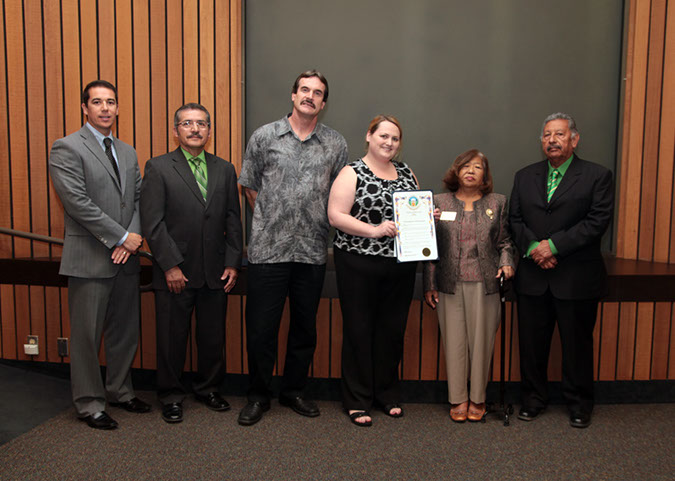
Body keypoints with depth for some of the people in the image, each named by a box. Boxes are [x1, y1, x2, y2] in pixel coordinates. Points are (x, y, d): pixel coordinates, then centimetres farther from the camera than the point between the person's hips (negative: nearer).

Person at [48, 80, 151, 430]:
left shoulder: (128, 152, 15)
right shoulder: (67, 149, -6)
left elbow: (139, 198, 11)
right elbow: (77, 202, -15)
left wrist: (133, 237, -6)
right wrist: (121, 237, -14)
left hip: (125, 257, 6)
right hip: (90, 259, -6)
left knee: (125, 331, 14)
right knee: (87, 335, 4)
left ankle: (120, 391, 31)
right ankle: (89, 403, 19)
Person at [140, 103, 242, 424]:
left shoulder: (225, 170, 10)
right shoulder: (158, 168, -1)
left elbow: (233, 221, 9)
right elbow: (152, 223, -7)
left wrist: (232, 263, 2)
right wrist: (170, 265, -13)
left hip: (216, 273, 3)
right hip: (175, 273, -3)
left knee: (213, 337, 12)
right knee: (172, 338, 8)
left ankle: (208, 388, 32)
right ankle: (171, 396, 26)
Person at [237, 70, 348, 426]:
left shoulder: (336, 144, 7)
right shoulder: (264, 136, 3)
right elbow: (250, 186, 10)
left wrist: (318, 224, 9)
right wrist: (270, 222, 10)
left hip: (312, 250, 2)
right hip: (268, 249, -2)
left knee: (305, 326, 12)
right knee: (261, 326, 3)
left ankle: (294, 390, 30)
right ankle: (258, 395, 22)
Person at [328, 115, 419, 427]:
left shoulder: (406, 173, 14)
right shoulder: (352, 173, -3)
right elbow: (336, 216, -12)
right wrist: (373, 230, -20)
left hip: (400, 266, 5)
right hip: (359, 264, -5)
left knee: (393, 329, 11)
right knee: (359, 329, 3)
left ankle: (387, 393, 29)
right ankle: (357, 400, 17)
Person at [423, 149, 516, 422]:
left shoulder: (497, 203, 9)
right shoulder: (440, 202, 7)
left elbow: (505, 241, 13)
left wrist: (507, 262, -8)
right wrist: (429, 285, 2)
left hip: (484, 284, 0)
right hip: (450, 285, 0)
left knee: (481, 340, 5)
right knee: (454, 341, 4)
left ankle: (477, 398, 22)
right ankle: (458, 399, 19)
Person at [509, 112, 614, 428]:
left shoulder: (597, 176, 0)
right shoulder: (524, 177, 11)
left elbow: (598, 221, -10)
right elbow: (515, 220, 7)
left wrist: (554, 245, -17)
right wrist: (533, 247, -11)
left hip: (577, 278, -3)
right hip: (533, 277, 3)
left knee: (577, 342, 9)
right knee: (532, 342, 10)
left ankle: (579, 402, 27)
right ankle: (533, 398, 27)